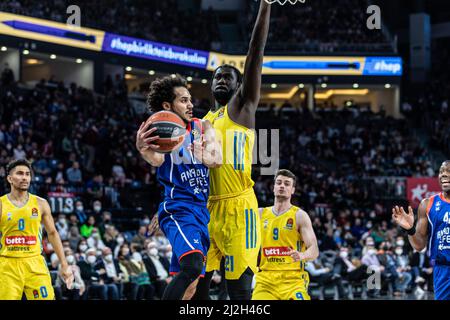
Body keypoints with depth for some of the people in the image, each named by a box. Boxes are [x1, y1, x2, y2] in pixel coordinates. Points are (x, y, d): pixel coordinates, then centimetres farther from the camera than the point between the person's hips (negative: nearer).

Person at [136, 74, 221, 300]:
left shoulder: (202, 127, 12)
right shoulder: (158, 130, -4)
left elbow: (217, 159, -5)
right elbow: (156, 159, -27)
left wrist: (205, 157, -29)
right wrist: (141, 148, -51)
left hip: (201, 209, 7)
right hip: (177, 207, -7)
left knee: (189, 285, 9)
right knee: (193, 265, -31)